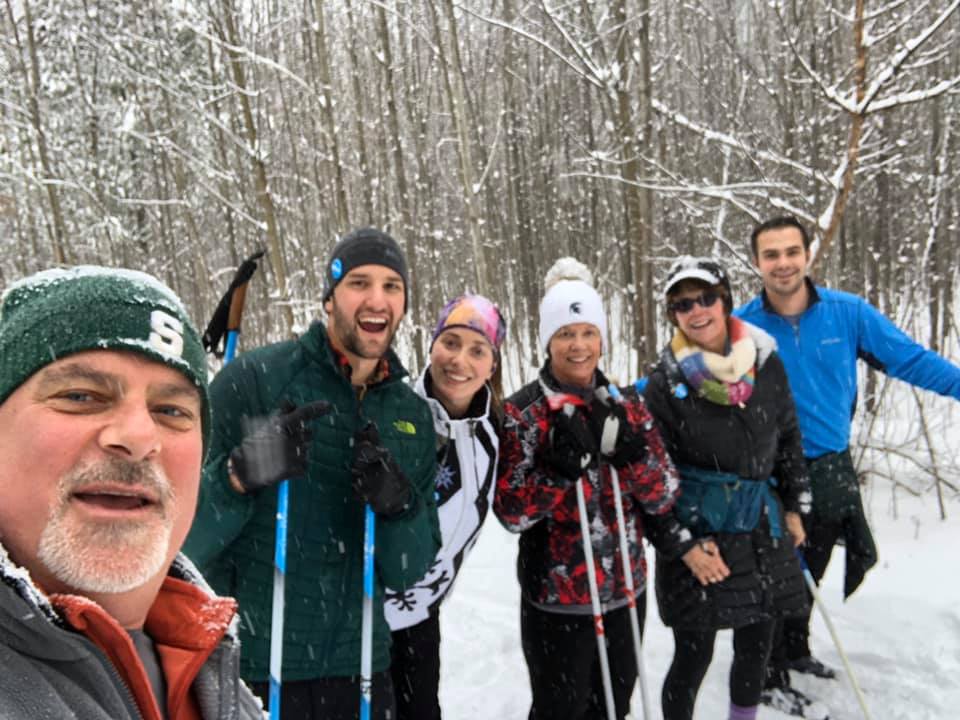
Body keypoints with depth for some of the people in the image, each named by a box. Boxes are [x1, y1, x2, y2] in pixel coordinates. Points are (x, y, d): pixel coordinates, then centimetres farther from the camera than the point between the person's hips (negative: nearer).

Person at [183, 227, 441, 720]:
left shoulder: (413, 414, 2)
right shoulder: (253, 378, -12)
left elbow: (408, 571, 1)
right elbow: (179, 539, -13)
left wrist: (399, 507, -18)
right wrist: (240, 473, -30)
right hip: (249, 665, -3)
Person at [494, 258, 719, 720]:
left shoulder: (626, 404, -1)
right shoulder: (521, 413, -12)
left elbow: (663, 498, -4)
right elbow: (511, 513, -16)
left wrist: (628, 449, -21)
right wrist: (564, 464, -29)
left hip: (624, 590, 4)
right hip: (555, 598, -4)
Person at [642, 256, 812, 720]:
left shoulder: (765, 362, 0)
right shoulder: (666, 382, -11)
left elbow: (788, 437, 12)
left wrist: (794, 506, 13)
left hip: (762, 525, 4)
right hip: (698, 529, -4)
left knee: (756, 647, 17)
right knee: (694, 654, 2)